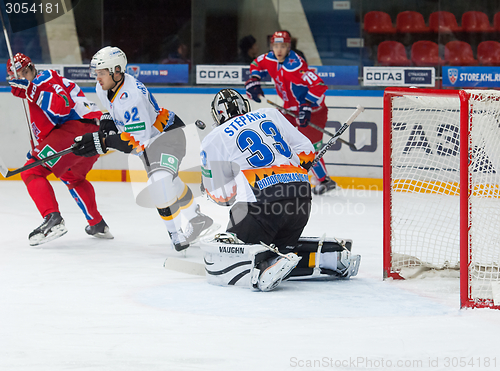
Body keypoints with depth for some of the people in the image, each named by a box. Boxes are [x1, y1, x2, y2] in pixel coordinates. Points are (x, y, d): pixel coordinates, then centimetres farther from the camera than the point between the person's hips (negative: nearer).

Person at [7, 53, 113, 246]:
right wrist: (38, 150, 23)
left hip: (77, 127, -11)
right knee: (72, 177, 37)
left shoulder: (45, 78, -2)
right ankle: (98, 225, 42)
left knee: (32, 172, -11)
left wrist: (31, 91, -23)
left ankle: (53, 219, -30)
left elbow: (63, 105, -21)